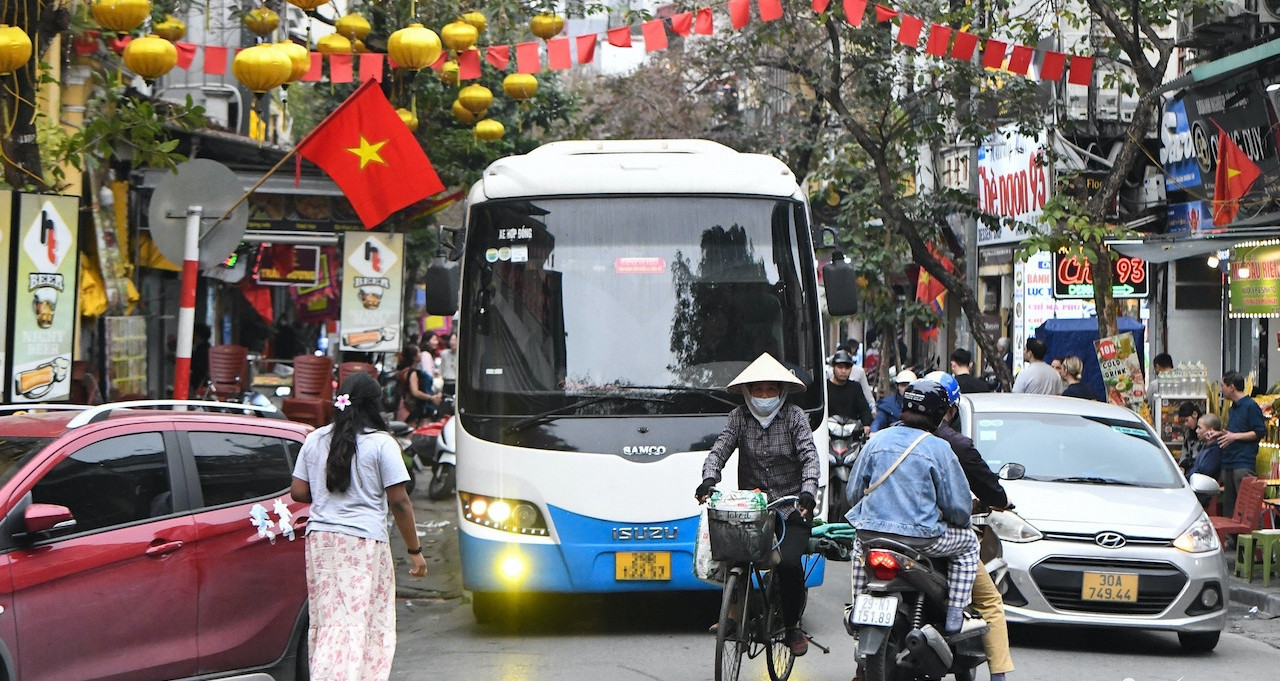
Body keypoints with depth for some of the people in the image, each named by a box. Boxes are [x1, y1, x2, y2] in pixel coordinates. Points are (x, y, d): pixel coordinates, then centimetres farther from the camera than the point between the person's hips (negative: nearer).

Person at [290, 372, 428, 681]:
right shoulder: (381, 443, -6)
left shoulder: (315, 440, 8)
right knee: (359, 621, -3)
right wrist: (415, 550, -1)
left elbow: (298, 492, 9)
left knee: (326, 620, 11)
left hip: (320, 539, 5)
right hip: (364, 541, -5)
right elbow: (399, 502, -7)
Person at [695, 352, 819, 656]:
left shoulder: (794, 417, -1)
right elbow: (718, 451, -4)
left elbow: (810, 457, -10)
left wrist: (808, 492, -28)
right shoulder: (740, 417, 5)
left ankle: (793, 626, -2)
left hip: (790, 509, -2)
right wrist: (708, 480, -25)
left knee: (789, 562, -22)